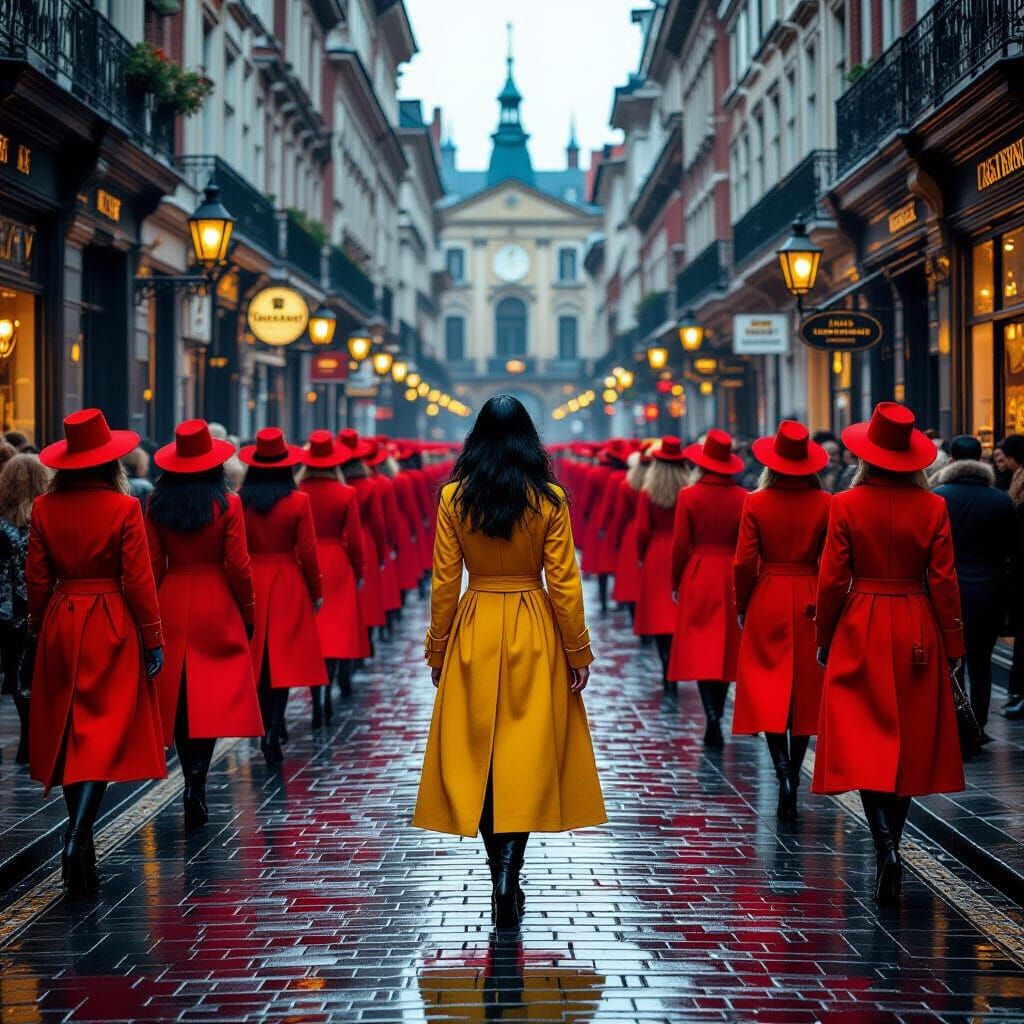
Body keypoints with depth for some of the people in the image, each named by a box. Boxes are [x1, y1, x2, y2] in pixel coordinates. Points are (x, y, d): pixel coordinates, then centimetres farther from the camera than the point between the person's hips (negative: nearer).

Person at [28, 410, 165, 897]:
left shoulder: (45, 508, -1)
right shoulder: (123, 508, -10)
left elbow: (36, 578, 3)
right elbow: (138, 580, -10)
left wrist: (39, 628, 15)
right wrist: (153, 638, -2)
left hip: (60, 624, 4)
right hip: (112, 627, -4)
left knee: (69, 733, 13)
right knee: (106, 731, -3)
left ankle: (80, 849, 21)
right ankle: (77, 837, -19)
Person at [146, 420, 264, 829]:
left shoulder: (156, 506, -1)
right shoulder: (227, 505, -8)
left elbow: (152, 565, 1)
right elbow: (238, 566, -8)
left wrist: (153, 613, 11)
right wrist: (248, 612, 4)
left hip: (171, 607, 3)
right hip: (217, 609, -3)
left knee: (178, 698, 11)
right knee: (213, 698, 1)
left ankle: (193, 784, 14)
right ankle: (197, 779, -15)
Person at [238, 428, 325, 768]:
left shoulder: (239, 501, -3)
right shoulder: (298, 502, -8)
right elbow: (308, 552, -6)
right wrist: (316, 592, 5)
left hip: (250, 583, 2)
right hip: (288, 585, -2)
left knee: (258, 659, 13)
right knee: (284, 659, 0)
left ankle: (268, 729, 21)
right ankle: (273, 731, -12)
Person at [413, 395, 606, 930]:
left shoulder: (454, 497, -3)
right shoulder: (549, 500, -6)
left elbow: (444, 583, -1)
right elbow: (564, 583, -5)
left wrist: (437, 649, 9)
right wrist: (578, 651, 3)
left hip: (473, 632, 1)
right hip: (535, 636, -1)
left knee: (477, 752, 11)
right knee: (527, 755, 2)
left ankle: (500, 874, 15)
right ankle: (508, 878, -8)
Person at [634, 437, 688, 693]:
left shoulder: (647, 493, -7)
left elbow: (642, 531, -6)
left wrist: (641, 556, 10)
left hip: (656, 558, -1)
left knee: (660, 614, 3)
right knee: (680, 612, 10)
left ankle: (669, 675, -4)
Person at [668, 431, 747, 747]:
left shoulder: (689, 496, -8)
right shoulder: (743, 498, -2)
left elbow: (680, 545, -5)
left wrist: (676, 582, 6)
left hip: (698, 578, -2)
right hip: (732, 578, 3)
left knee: (701, 650, -1)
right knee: (727, 648, 13)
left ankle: (713, 720, -15)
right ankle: (716, 717, 20)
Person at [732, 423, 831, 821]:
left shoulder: (756, 503, -7)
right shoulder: (825, 504, -4)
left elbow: (745, 562, -7)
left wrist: (742, 606, 6)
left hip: (768, 603, -1)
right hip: (811, 604, 1)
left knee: (768, 691, 4)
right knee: (804, 691, 11)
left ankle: (782, 767, -15)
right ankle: (793, 780, 15)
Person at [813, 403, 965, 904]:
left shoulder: (847, 506, -8)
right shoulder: (932, 507, -5)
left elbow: (832, 581, -6)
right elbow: (943, 582, -4)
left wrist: (825, 637, 7)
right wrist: (954, 645, 5)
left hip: (861, 633, -1)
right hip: (918, 636, 2)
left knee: (866, 744, 0)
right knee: (910, 744, 13)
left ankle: (886, 848, -19)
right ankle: (889, 847, 21)